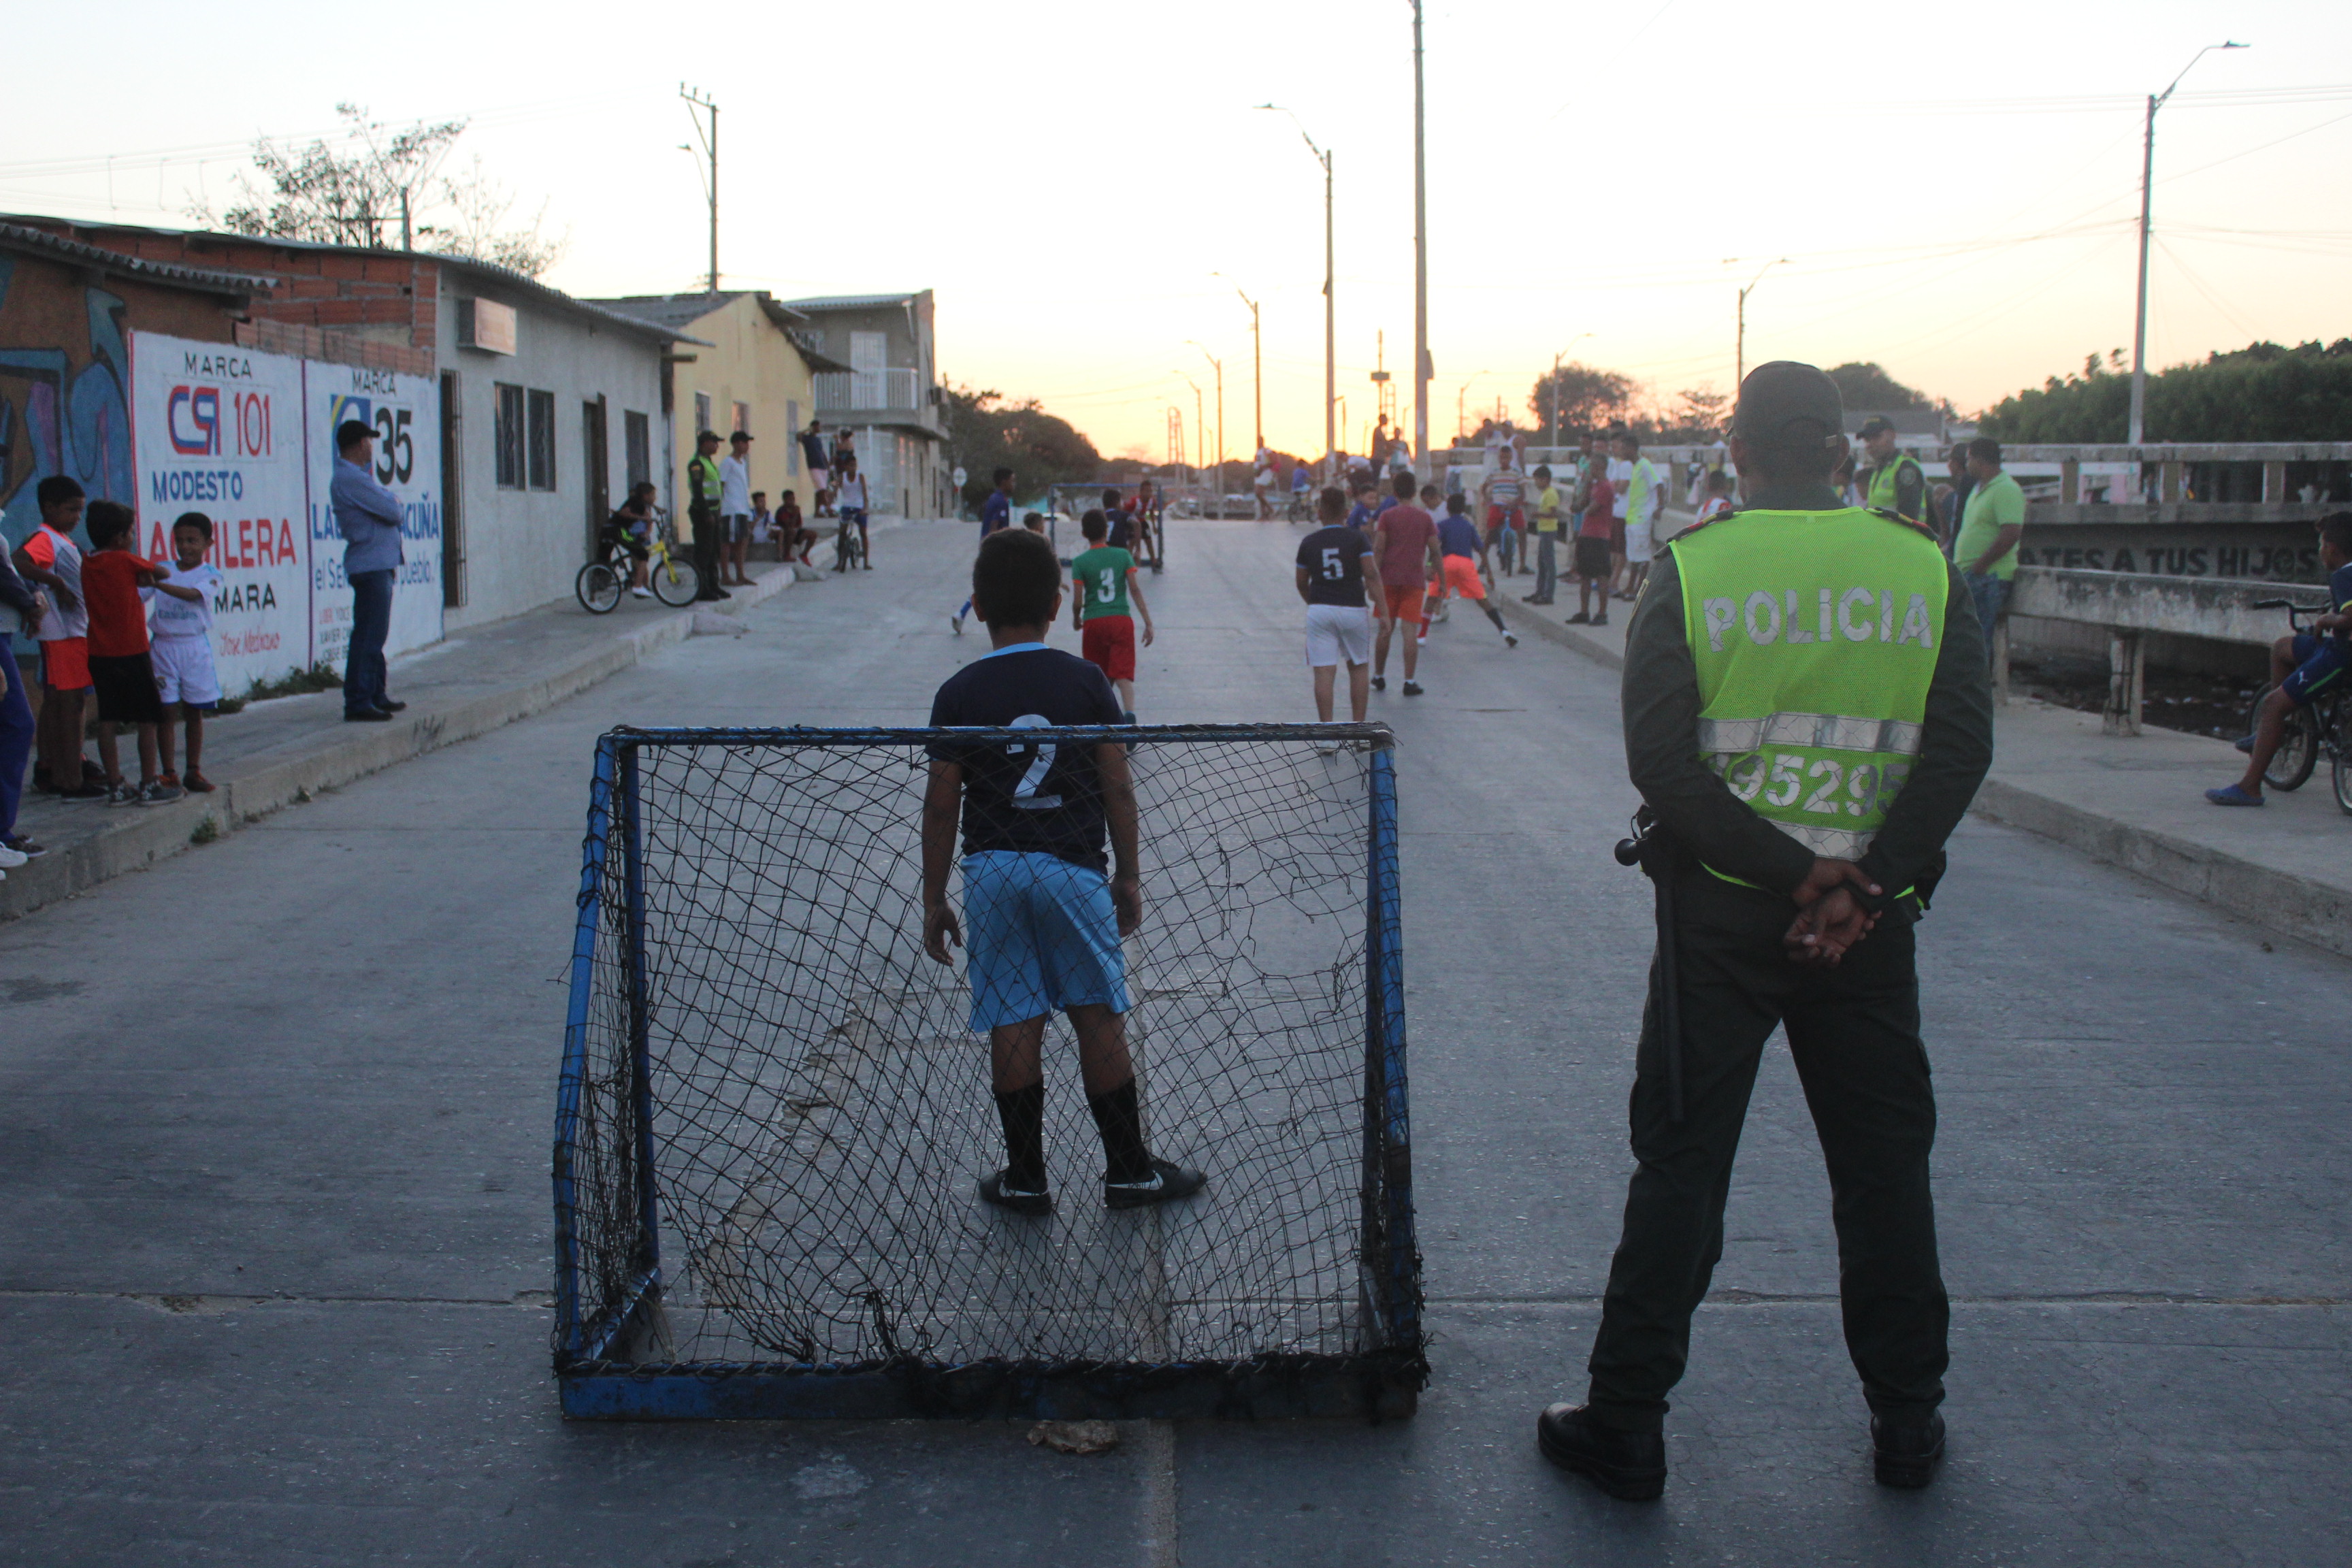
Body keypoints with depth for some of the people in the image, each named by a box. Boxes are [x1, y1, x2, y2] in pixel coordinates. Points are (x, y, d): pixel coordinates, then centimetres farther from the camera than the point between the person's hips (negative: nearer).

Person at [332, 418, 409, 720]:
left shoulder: (352, 477, 19)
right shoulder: (351, 479, -16)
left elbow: (387, 508, 17)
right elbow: (392, 511, -17)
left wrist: (386, 498, -3)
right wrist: (392, 498, 4)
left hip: (376, 566, 11)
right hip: (371, 566, -11)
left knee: (374, 635, 17)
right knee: (368, 636, -10)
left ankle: (377, 697, 25)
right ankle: (358, 703, -10)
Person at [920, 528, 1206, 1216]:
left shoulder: (959, 694, -3)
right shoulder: (1085, 681, -2)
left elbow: (941, 805, -1)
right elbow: (1118, 789, 0)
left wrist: (934, 900, 8)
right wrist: (1128, 876, 11)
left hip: (991, 871, 0)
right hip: (1074, 868, 0)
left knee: (1013, 1025, 6)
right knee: (1098, 1020, 8)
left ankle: (1026, 1178, 14)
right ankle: (1128, 1171, 16)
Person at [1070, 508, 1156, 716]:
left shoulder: (1080, 562, -3)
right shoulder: (1123, 555, 2)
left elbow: (1077, 601, -4)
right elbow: (1135, 589, -3)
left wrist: (1076, 619, 17)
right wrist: (1148, 623, 0)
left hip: (1093, 622, 0)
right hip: (1122, 620, 0)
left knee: (1099, 677, 16)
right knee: (1123, 675, -5)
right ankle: (1129, 712, -29)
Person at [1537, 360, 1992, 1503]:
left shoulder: (1691, 567, -5)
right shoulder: (1924, 571, 1)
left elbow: (1660, 757, -12)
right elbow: (1960, 751, -7)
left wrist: (1791, 872, -12)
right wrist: (1866, 881, -12)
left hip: (1718, 910, -1)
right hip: (1872, 917, 2)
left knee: (1680, 1164, 7)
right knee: (1884, 1167, 14)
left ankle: (1625, 1425, 13)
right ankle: (1908, 1425, 26)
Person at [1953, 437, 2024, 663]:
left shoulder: (2006, 490, -13)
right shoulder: (1979, 488, 19)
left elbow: (2011, 533, -23)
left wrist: (1978, 567, -20)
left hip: (1989, 577, -10)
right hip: (1969, 576, 10)